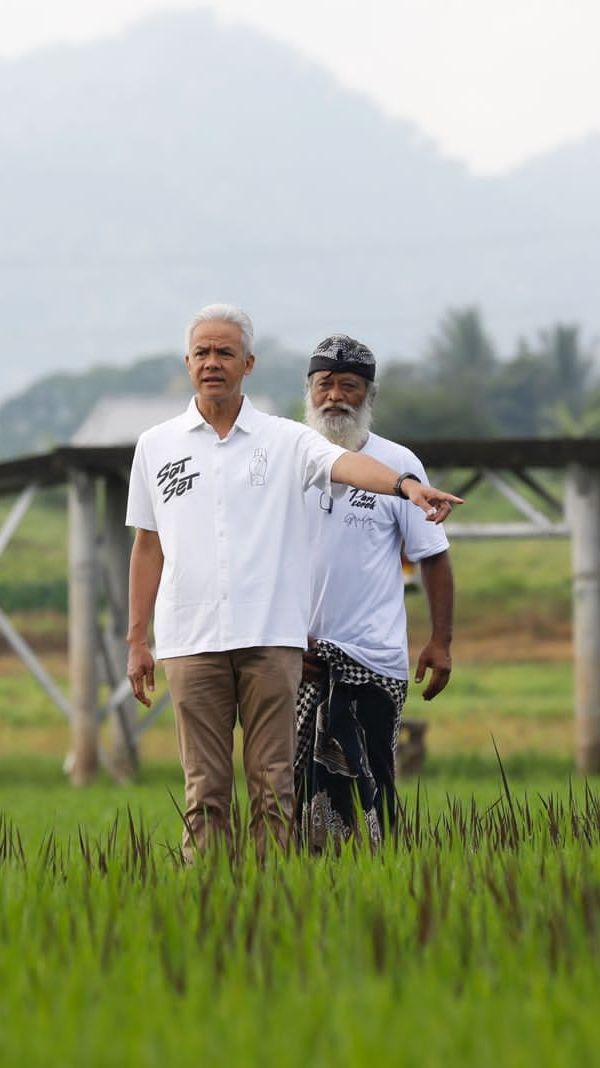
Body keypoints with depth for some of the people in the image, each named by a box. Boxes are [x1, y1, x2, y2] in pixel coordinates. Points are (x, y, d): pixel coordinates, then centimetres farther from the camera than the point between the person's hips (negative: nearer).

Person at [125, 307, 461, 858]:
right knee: (206, 791, 1)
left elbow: (345, 463, -15)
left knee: (274, 787, -1)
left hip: (271, 639, -1)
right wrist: (137, 641, 14)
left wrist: (407, 485, -35)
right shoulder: (156, 446, 12)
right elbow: (148, 547, 16)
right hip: (191, 641, 1)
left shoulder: (285, 440, 5)